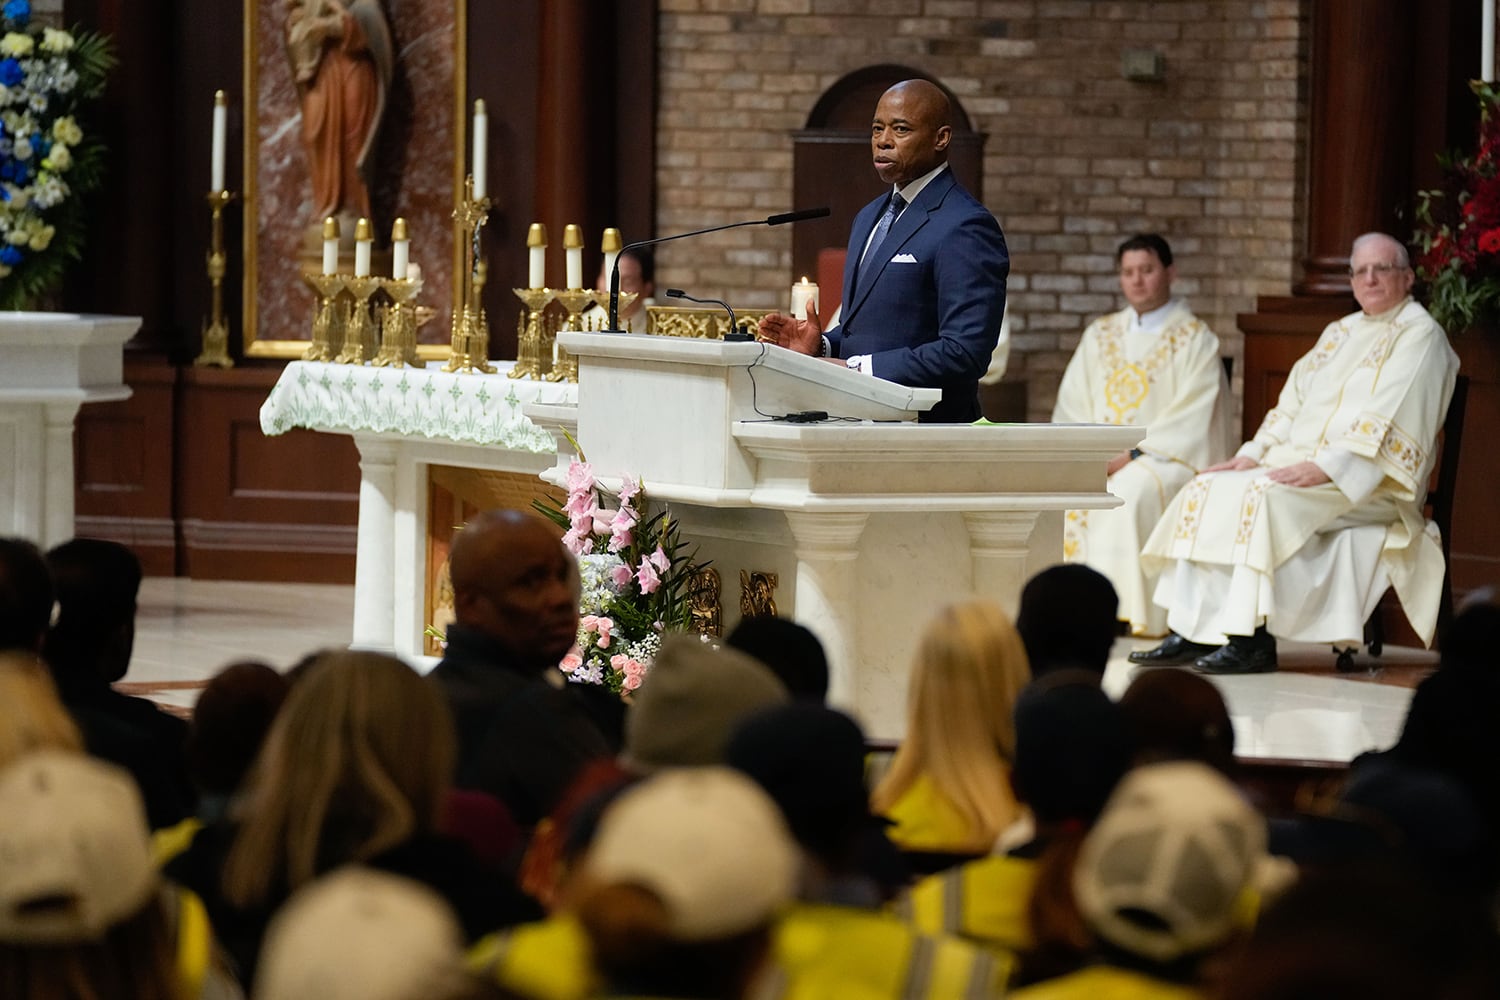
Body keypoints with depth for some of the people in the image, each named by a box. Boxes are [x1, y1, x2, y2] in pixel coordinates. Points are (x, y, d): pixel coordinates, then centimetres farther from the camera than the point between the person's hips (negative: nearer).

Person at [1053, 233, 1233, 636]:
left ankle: (1119, 609, -35)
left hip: (1165, 456, -5)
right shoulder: (1100, 335, 18)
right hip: (1097, 457, 5)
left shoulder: (1195, 340, 2)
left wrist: (1133, 454, -18)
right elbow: (1071, 406, 14)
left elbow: (1190, 422, -7)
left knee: (1127, 491, -36)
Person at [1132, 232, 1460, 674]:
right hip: (1299, 462, 8)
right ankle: (1190, 633, -15)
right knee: (1206, 491, -10)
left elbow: (1389, 419, -16)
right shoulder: (1341, 332, 21)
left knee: (1265, 497, -32)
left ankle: (1253, 640, -31)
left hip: (1371, 481, -8)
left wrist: (1324, 468, -24)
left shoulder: (1419, 336, -4)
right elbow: (1294, 402, 19)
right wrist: (1253, 454, 3)